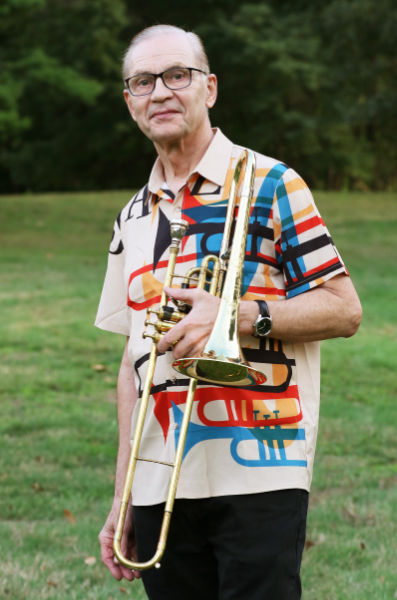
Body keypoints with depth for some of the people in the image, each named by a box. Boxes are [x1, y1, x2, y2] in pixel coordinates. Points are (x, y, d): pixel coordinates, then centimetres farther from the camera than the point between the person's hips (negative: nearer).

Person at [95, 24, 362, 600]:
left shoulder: (270, 185, 0)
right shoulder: (133, 218, 17)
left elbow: (344, 309, -3)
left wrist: (237, 316, -17)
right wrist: (122, 499, 14)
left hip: (258, 480, -5)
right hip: (158, 486, 5)